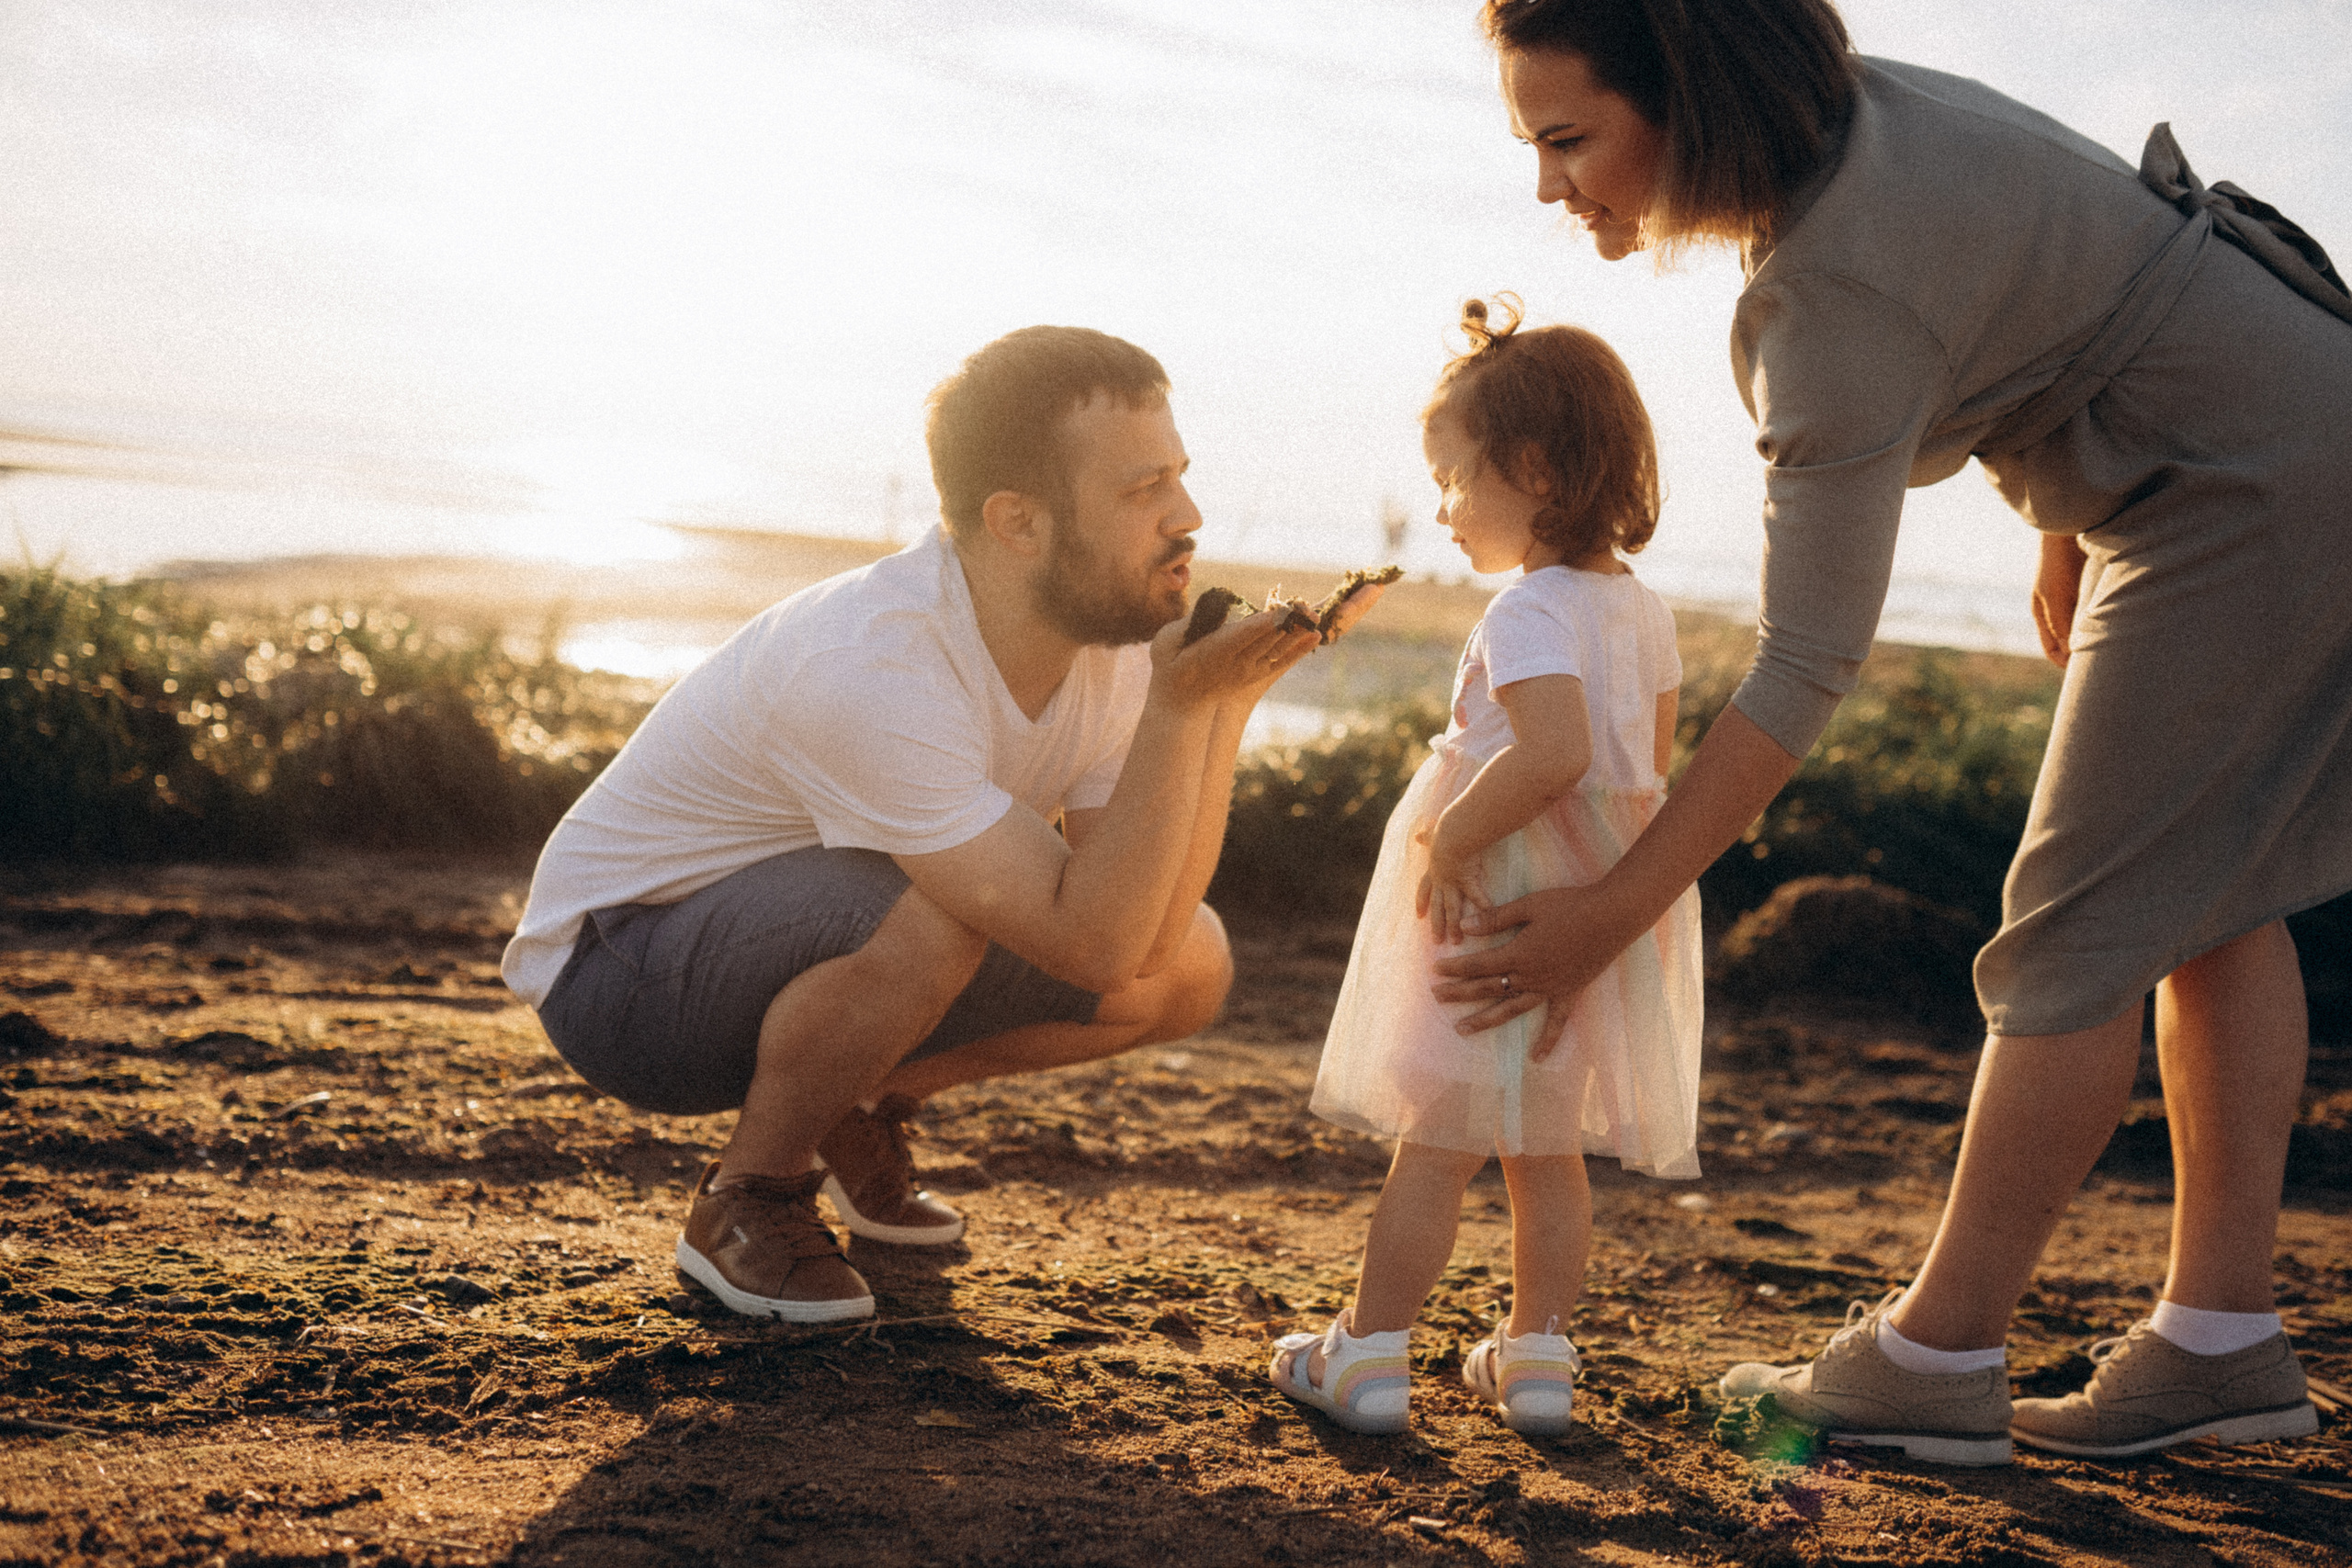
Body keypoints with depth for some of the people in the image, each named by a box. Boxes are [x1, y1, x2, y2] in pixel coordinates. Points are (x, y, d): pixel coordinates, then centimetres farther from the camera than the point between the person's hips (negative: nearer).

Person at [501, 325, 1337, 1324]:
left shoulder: (1111, 634, -11)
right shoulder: (868, 670, -35)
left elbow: (1147, 941, -16)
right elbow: (1088, 943, -35)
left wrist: (1229, 701, -24)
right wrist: (1181, 701, -37)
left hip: (827, 944, 7)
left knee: (1192, 969, -6)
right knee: (932, 913, -37)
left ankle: (863, 1107, 13)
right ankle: (747, 1197, -9)